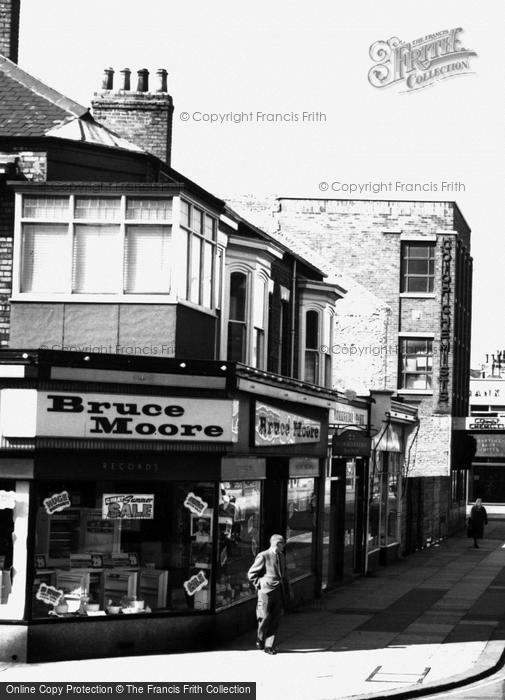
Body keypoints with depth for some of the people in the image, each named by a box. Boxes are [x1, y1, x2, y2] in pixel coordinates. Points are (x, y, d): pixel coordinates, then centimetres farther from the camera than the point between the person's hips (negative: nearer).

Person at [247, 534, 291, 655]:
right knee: (265, 617, -4)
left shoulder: (282, 557, 16)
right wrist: (260, 584, -6)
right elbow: (251, 574, -4)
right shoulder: (263, 556, -6)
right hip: (266, 591, -6)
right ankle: (260, 640, 19)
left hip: (279, 592, 6)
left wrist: (288, 592, 17)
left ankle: (269, 645, 7)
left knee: (275, 620, 2)